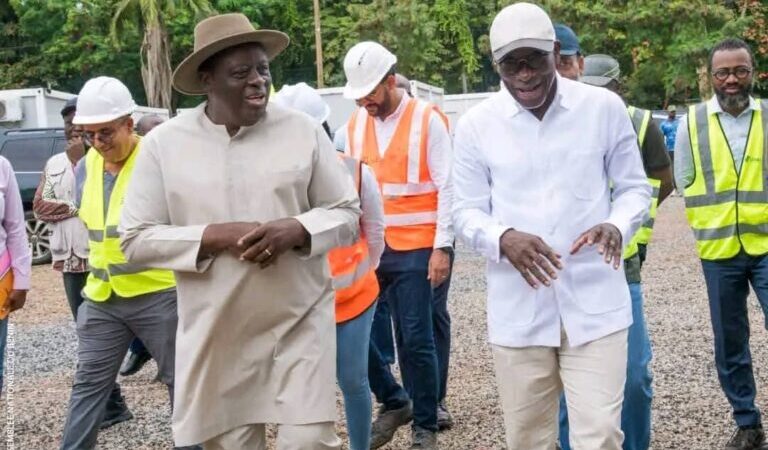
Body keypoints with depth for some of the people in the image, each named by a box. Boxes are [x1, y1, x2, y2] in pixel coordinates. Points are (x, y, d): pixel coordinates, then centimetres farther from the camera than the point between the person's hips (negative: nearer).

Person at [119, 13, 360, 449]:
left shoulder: (304, 131, -1)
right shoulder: (164, 143, -3)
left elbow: (347, 213, 3)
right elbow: (136, 239, -2)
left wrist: (296, 230, -17)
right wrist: (214, 236, -16)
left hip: (301, 321, 0)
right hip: (218, 333, 1)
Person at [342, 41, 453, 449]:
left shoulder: (427, 119, -6)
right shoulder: (355, 123, 9)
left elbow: (446, 188, -8)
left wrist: (442, 247, -11)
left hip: (414, 249, -5)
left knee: (415, 340, 0)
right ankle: (393, 401, 24)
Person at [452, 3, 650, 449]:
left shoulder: (605, 107, -1)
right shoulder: (476, 124, 0)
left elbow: (635, 188, 7)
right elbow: (466, 211, 4)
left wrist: (616, 226, -16)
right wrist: (503, 238, -19)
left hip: (596, 305, -1)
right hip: (518, 311, 1)